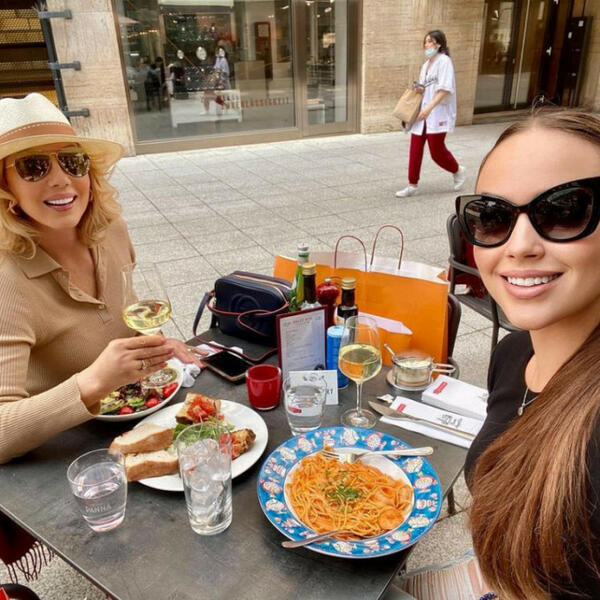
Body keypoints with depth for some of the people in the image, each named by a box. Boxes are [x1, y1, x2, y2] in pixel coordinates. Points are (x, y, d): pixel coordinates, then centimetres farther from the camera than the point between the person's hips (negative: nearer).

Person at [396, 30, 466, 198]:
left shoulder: (444, 61, -7)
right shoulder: (426, 64, 18)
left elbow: (445, 89, -16)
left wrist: (429, 108, -26)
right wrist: (419, 90, 2)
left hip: (438, 113, -7)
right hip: (422, 112, 7)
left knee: (437, 150, -3)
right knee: (415, 149, 0)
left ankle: (458, 171, 23)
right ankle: (412, 185, 7)